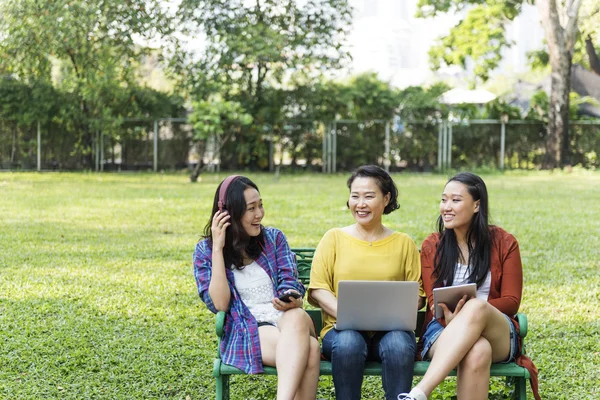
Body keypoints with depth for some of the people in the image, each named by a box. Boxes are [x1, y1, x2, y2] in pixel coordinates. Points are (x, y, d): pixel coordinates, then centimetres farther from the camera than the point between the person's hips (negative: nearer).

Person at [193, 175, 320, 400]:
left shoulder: (274, 238, 12)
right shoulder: (205, 251, 6)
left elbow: (289, 283, 3)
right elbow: (220, 305, -6)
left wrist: (292, 301, -23)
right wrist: (218, 248, -9)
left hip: (285, 319, 2)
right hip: (247, 332, -2)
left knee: (297, 318, -40)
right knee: (309, 350, -36)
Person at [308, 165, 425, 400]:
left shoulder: (403, 243, 13)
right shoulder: (334, 238, 11)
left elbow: (417, 293, 8)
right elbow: (317, 289, 2)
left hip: (391, 329, 1)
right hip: (342, 328, 0)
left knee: (399, 344, -34)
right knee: (348, 343, -35)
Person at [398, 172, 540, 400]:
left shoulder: (504, 243, 5)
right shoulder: (432, 246, 9)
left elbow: (511, 302, 2)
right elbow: (434, 301, 5)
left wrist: (472, 309, -18)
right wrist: (449, 317, -21)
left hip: (498, 333, 0)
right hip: (444, 330, 0)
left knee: (476, 307, -40)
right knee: (477, 352, -40)